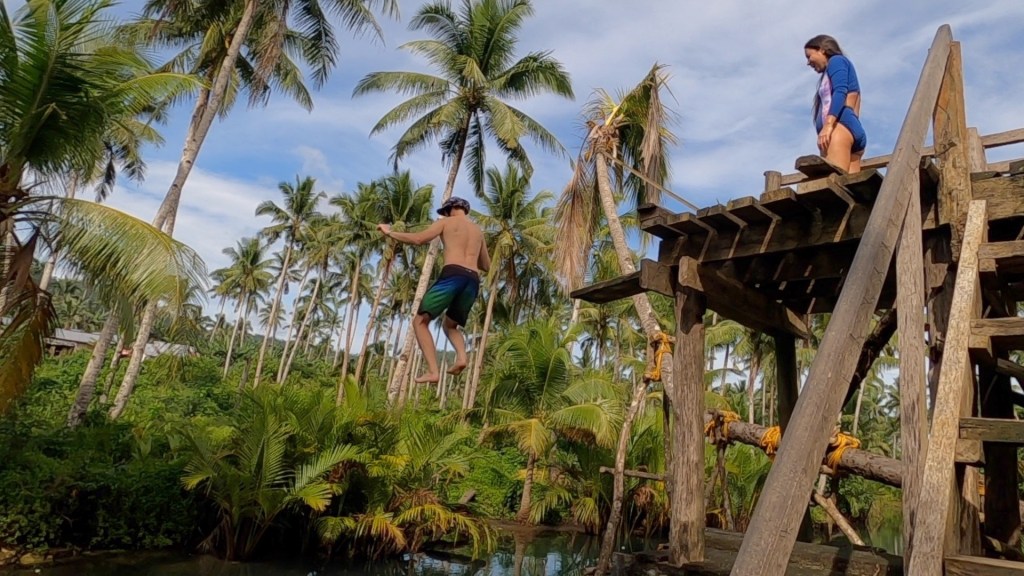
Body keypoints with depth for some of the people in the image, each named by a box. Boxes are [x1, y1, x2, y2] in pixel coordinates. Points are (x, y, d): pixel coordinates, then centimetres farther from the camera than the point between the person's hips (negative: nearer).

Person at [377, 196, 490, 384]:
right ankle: (462, 356, -5)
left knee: (420, 321, 0)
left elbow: (419, 239, 1)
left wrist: (389, 232, 12)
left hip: (452, 275, -6)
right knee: (450, 325, 25)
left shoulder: (447, 222, 14)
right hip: (473, 281, 6)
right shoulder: (478, 231, 30)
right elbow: (486, 266, 34)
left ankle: (433, 371, -15)